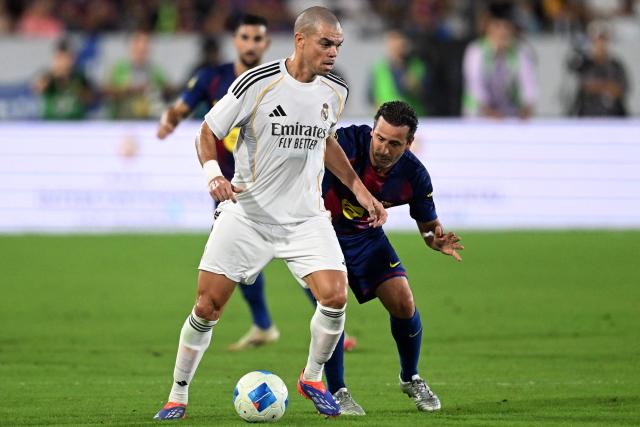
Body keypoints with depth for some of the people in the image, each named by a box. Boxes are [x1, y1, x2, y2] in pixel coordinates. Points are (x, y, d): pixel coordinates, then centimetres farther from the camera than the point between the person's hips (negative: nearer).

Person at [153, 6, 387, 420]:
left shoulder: (335, 91, 1)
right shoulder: (257, 83, -14)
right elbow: (209, 132, -5)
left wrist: (360, 189, 17)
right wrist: (213, 172, -24)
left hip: (306, 217, 3)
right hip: (247, 212, -3)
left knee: (335, 296, -16)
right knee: (207, 307, -3)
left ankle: (313, 378, 10)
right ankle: (178, 397, 15)